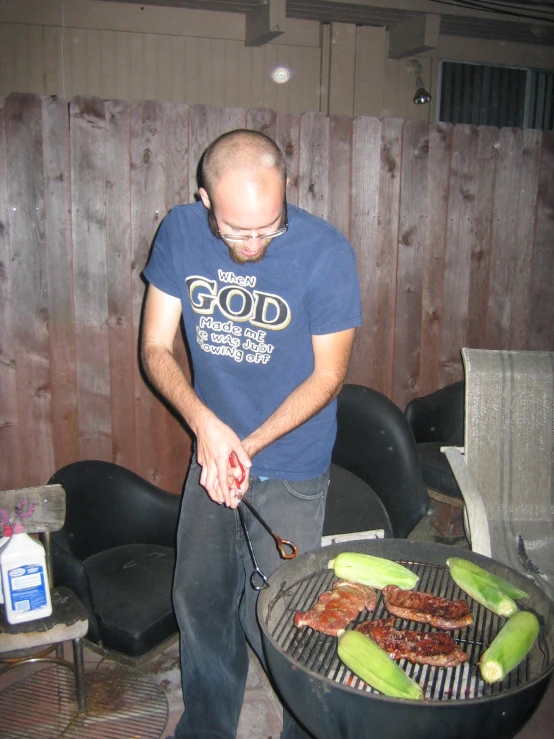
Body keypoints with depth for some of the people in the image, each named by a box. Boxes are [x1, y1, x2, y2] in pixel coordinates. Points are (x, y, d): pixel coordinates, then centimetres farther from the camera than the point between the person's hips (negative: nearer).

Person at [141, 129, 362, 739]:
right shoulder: (180, 232, -10)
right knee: (198, 601, 15)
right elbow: (155, 348, -7)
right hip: (209, 453, 4)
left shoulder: (325, 252, -20)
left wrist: (247, 446, -19)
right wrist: (205, 423, -23)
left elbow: (327, 375, -12)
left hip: (291, 468, -4)